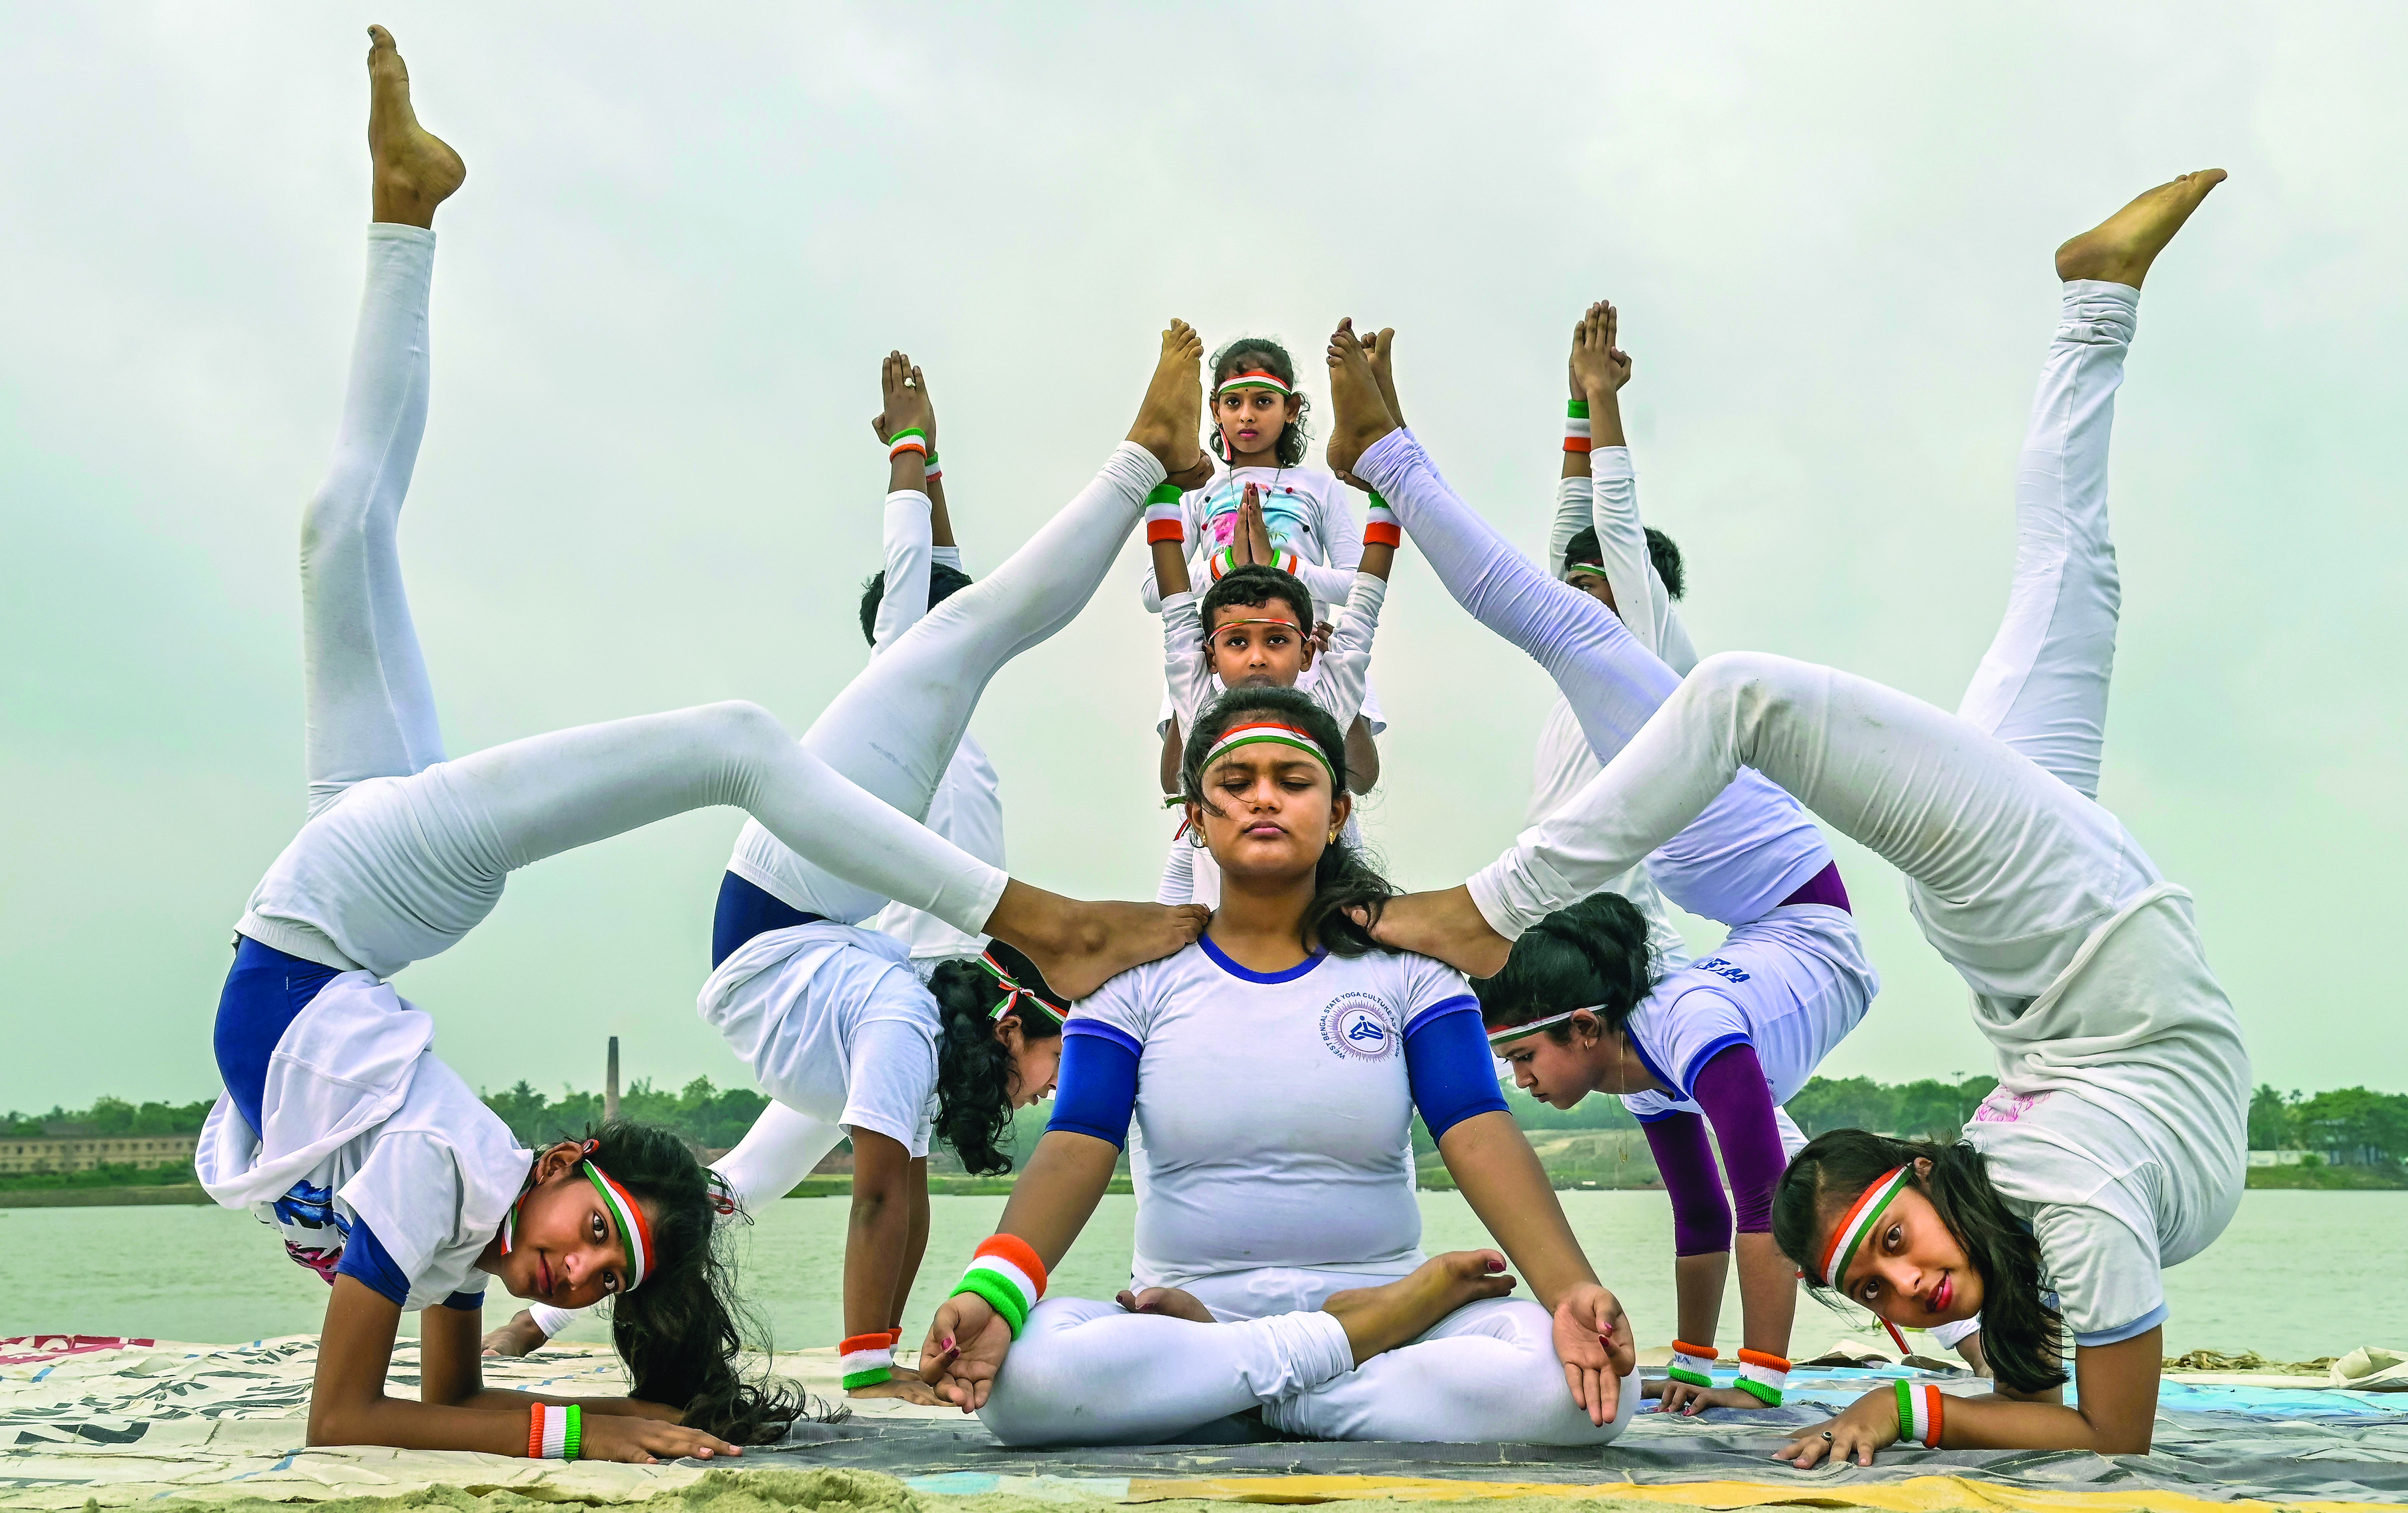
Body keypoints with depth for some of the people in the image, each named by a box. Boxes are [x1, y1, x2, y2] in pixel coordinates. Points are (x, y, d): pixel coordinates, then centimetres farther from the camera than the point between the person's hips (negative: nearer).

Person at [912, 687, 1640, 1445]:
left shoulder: (1406, 967, 5)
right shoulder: (1137, 977, 5)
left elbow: (1481, 1137, -8)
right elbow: (1076, 1149, -9)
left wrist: (1572, 1289, -27)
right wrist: (994, 1287, -30)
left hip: (1374, 1294, 0)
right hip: (1186, 1302, 1)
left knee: (1583, 1385, -31)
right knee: (1021, 1372, -34)